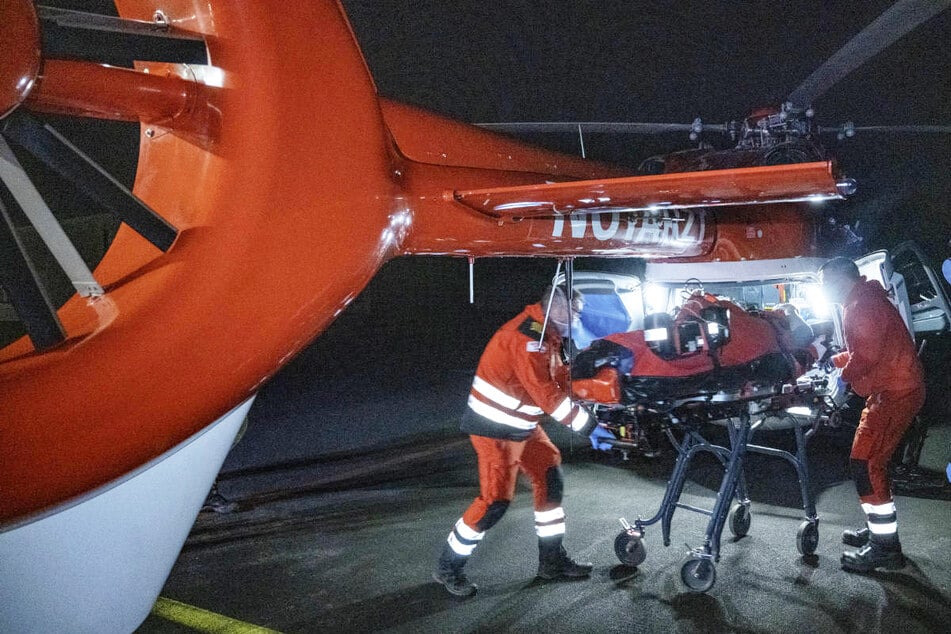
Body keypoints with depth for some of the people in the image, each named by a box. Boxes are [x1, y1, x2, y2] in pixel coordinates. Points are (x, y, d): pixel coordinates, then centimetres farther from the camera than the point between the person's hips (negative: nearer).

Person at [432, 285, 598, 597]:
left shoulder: (545, 333, 7)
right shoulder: (526, 338, -25)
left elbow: (557, 377, 14)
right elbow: (546, 394, -29)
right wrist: (589, 426, -25)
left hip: (521, 426, 10)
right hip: (495, 429, -10)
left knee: (550, 478, 11)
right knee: (495, 499, -9)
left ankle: (552, 560, 22)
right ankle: (448, 568, 7)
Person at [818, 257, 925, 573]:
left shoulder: (861, 304, -16)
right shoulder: (864, 301, 19)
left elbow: (866, 354, -23)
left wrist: (844, 376, -8)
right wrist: (834, 361, 18)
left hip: (895, 392, -11)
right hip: (893, 390, 11)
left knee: (866, 464, -11)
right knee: (872, 463, 18)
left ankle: (885, 547, -8)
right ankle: (879, 530, 28)